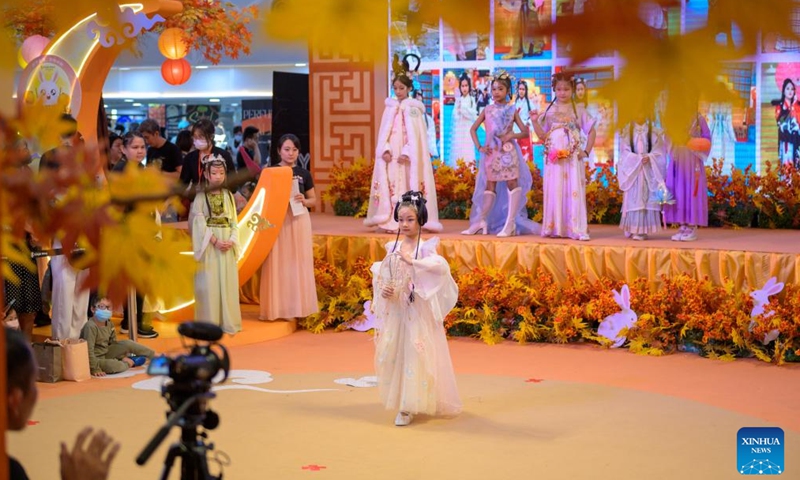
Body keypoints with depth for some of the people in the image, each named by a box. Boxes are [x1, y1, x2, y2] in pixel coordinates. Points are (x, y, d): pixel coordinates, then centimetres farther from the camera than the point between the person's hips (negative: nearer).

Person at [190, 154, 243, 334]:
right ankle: (210, 323, 1)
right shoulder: (201, 197, -3)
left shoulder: (228, 195, 9)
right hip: (209, 245, -4)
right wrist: (215, 240, -18)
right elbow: (200, 223, -10)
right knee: (210, 283, -4)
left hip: (227, 244, 4)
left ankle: (228, 321, 10)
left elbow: (234, 221, 7)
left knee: (228, 282, 4)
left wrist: (232, 240, -9)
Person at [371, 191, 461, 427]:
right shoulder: (392, 247, 7)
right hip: (395, 310, 5)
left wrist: (412, 261, -28)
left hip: (418, 310, -5)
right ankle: (401, 399, 24)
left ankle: (409, 406, 1)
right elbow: (380, 276, 10)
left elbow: (442, 267, -25)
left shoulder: (426, 247, -7)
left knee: (415, 354, -5)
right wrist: (383, 289, -11)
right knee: (392, 353, 7)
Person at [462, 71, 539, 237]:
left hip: (508, 150, -2)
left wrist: (511, 135, -15)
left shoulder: (512, 110, 2)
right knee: (490, 185, 6)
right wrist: (479, 147, -2)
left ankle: (510, 223, -6)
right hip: (491, 151, 2)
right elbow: (473, 129, 9)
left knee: (512, 183, -7)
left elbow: (525, 132, 2)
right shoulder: (487, 109, 7)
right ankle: (481, 222, 8)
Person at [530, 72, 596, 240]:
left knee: (574, 191, -4)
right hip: (554, 158, 1)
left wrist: (586, 152, 0)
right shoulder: (549, 110, 8)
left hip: (573, 158, -1)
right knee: (554, 192, 2)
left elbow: (591, 131, 8)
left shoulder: (578, 110, 5)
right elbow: (542, 135, 8)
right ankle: (554, 228, 7)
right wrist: (535, 121, -6)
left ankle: (576, 229, -4)